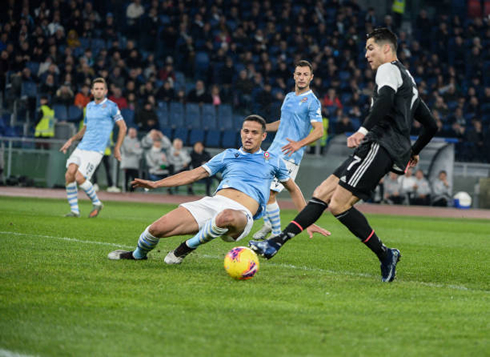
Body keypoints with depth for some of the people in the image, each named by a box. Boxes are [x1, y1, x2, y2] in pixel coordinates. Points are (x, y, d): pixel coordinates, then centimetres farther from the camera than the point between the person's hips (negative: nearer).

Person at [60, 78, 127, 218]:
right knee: (69, 175, -11)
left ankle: (96, 203, 6)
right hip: (81, 147, 6)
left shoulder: (111, 106, -3)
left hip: (95, 150, -6)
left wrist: (117, 148, -4)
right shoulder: (89, 106, 17)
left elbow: (123, 127, -1)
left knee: (80, 178, -18)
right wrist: (71, 140, 14)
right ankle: (74, 210, -1)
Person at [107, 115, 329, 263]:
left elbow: (293, 190, 32)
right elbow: (195, 174, 21)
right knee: (157, 228, -16)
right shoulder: (228, 155, 23)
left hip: (242, 213, -2)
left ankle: (187, 248, -18)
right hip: (213, 203, 3)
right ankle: (138, 254, 21)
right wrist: (156, 184, 12)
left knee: (227, 217, -45)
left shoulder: (272, 161, 20)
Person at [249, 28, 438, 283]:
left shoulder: (389, 69, 0)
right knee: (322, 194, 5)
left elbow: (385, 99, -23)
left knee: (339, 204, -17)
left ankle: (385, 255, -10)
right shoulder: (407, 79, 30)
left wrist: (364, 130, -30)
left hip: (381, 145, -10)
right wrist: (412, 153, 39)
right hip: (379, 149, 10)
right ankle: (276, 243, 1)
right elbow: (431, 126, 32)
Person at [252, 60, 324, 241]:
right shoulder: (289, 97, 15)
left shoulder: (312, 101, -9)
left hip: (289, 156, -8)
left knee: (269, 195, -14)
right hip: (274, 151, 8)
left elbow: (319, 130, -19)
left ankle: (277, 234, 0)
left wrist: (299, 144, -33)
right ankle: (268, 224, 30)